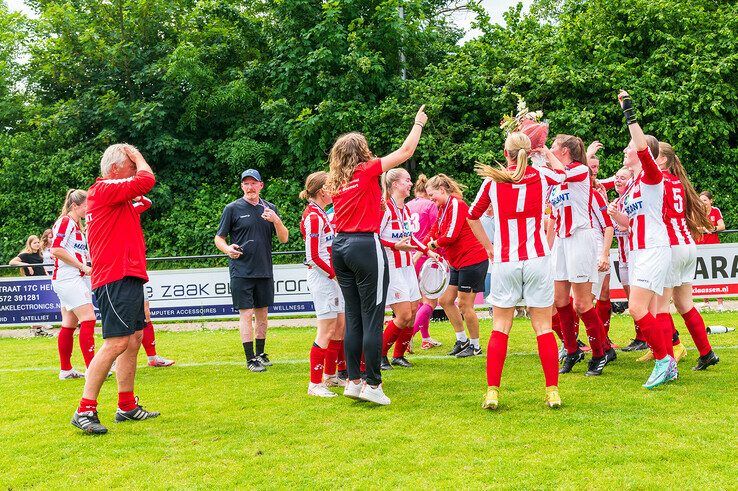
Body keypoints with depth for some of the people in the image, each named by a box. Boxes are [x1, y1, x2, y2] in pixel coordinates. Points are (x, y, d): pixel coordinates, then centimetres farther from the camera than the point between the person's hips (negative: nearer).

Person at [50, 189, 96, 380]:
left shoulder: (77, 225, 19)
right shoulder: (65, 221, -10)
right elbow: (56, 249, -19)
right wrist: (82, 266, -17)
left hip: (76, 278, 10)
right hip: (68, 278, -10)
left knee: (70, 324, 11)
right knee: (88, 319, -15)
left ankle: (66, 370, 15)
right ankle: (92, 370, -17)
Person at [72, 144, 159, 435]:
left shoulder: (115, 195, 20)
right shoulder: (104, 189, -11)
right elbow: (147, 180, -17)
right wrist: (138, 158, -2)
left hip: (129, 277, 11)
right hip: (116, 278, -11)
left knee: (133, 339, 14)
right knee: (116, 343, -15)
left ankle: (127, 407, 21)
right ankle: (85, 411, -12)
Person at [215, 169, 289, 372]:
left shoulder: (270, 209, 9)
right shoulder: (232, 209, 0)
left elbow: (284, 238, 5)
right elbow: (219, 238, 3)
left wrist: (276, 220, -14)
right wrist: (228, 249, -18)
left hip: (264, 271, 4)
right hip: (241, 270, -4)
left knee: (262, 313, 11)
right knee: (246, 314, -5)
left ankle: (260, 353, 23)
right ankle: (250, 359, -1)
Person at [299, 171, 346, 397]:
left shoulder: (319, 214, 15)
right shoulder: (313, 217, -15)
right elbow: (313, 257, -19)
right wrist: (335, 274, -15)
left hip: (331, 276, 10)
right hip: (321, 276, -10)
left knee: (341, 325, 14)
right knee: (327, 330, -8)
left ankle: (329, 375, 25)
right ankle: (315, 384, -3)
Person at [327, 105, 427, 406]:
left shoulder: (336, 181, 11)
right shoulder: (367, 171, -5)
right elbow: (406, 151, 2)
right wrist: (418, 123, 17)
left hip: (340, 246, 7)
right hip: (366, 246, -7)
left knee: (353, 319, 11)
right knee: (372, 319, -3)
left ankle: (353, 381, 14)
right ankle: (372, 385, -2)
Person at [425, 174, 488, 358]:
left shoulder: (456, 204, -16)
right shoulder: (443, 208, 14)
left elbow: (451, 235, -23)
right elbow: (434, 232, 13)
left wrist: (435, 243, -6)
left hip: (472, 260, -10)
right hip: (458, 263, 10)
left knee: (464, 304, -4)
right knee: (445, 300, 10)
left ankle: (475, 346, 9)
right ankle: (462, 340, 20)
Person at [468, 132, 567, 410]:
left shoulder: (493, 181, 0)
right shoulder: (542, 176, 2)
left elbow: (472, 216, 12)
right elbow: (563, 172, 26)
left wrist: (489, 247, 19)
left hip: (504, 262, 0)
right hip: (537, 259, 0)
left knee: (500, 328, 5)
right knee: (543, 327, 5)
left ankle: (492, 392, -2)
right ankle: (552, 391, 6)